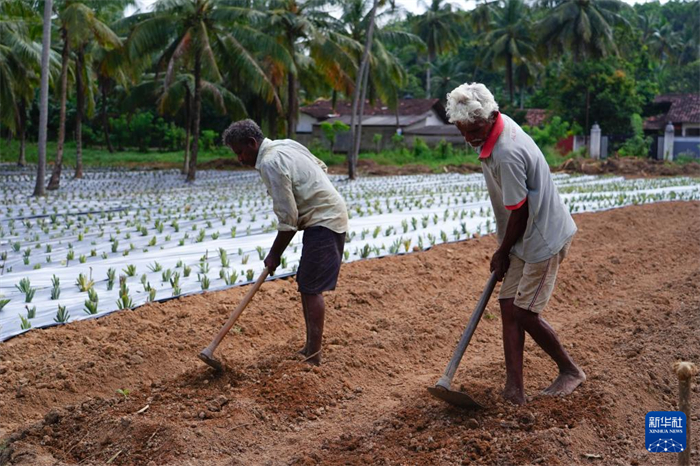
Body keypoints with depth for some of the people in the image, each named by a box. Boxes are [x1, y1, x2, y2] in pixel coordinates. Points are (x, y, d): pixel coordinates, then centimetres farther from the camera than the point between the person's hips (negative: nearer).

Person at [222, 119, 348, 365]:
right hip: (328, 215, 10)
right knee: (305, 284, 13)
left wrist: (275, 254, -8)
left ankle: (313, 356, -4)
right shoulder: (287, 144, 9)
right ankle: (310, 348, 20)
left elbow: (287, 219, -19)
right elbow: (321, 167, 19)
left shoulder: (270, 163, -20)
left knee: (311, 288, -8)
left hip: (323, 222, -10)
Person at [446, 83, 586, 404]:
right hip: (527, 236, 10)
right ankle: (514, 390, 8)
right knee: (509, 307, 5)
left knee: (524, 314, -3)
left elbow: (519, 213, -21)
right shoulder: (499, 124, 2)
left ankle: (570, 371, 20)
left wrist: (502, 253, -6)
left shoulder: (507, 154, -29)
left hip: (542, 238, -10)